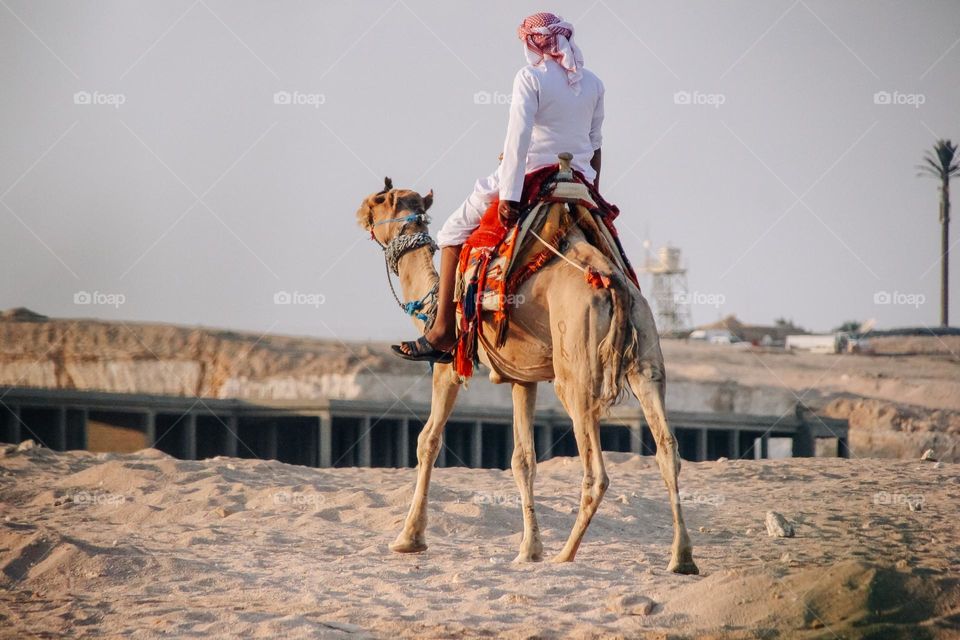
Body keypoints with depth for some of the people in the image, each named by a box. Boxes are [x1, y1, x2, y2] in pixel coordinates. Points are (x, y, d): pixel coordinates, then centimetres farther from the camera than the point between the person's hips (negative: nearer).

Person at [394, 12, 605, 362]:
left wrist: (509, 197, -22)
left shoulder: (530, 78, -9)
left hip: (531, 176, -5)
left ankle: (443, 332, -4)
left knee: (454, 232, 6)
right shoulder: (593, 84, 8)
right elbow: (596, 145, 13)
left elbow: (517, 139, -18)